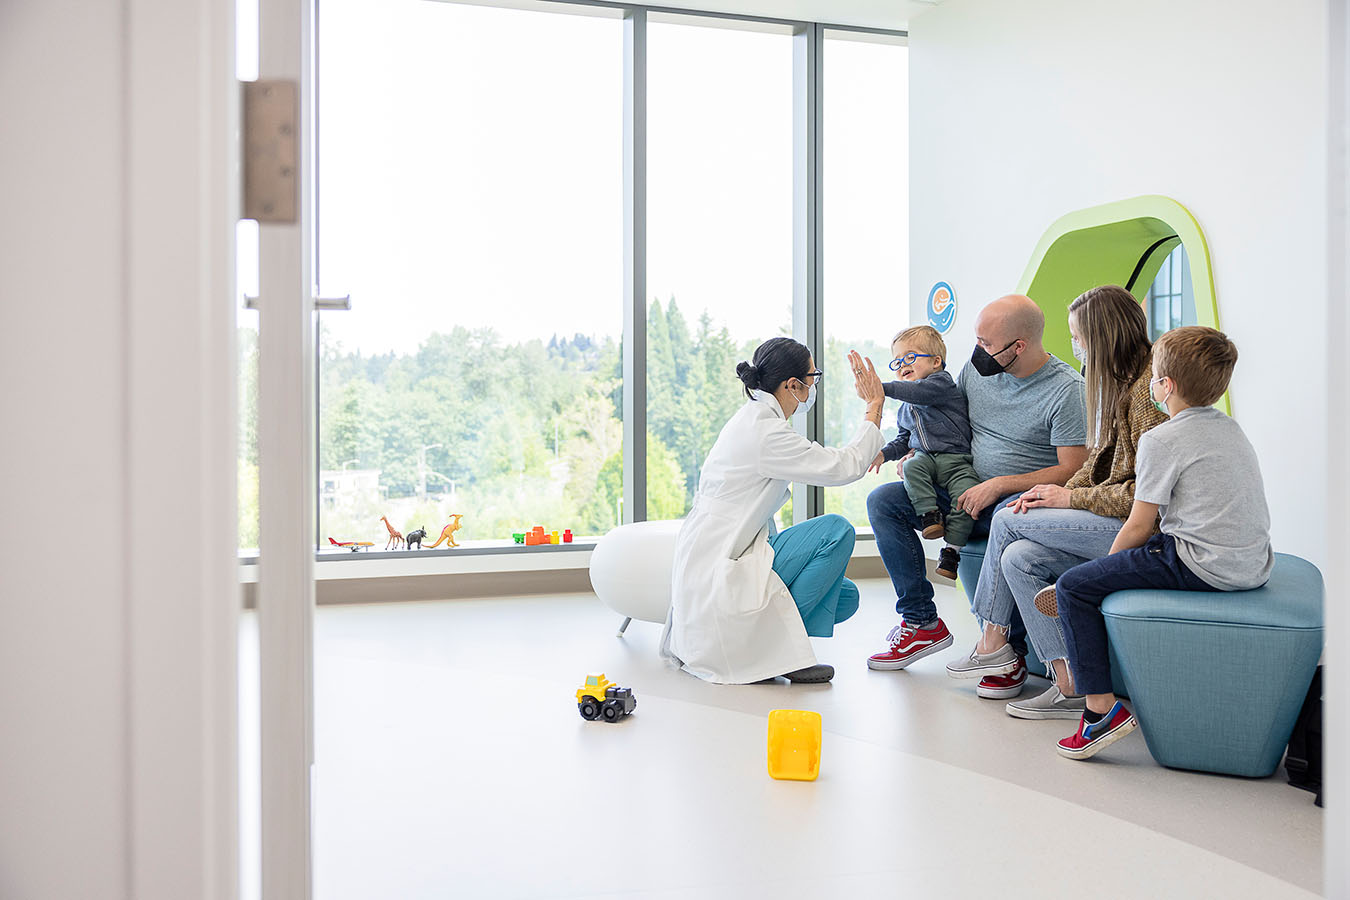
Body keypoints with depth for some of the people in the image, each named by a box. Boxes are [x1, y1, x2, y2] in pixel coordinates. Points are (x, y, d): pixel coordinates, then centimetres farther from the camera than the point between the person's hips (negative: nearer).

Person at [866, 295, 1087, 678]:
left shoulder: (1067, 388, -13)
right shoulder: (976, 369, 5)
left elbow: (1072, 470, -16)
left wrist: (999, 486, -21)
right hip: (966, 493, 7)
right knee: (882, 500, -9)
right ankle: (922, 623, -7)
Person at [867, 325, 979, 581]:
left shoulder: (942, 382, -2)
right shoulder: (905, 409, 23)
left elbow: (920, 392, -23)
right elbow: (904, 439, 30)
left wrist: (883, 388, -33)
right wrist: (885, 452, 9)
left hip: (956, 458, -5)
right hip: (924, 457, 6)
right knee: (911, 466, -29)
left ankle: (952, 547, -20)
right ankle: (929, 514, -31)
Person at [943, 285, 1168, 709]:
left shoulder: (1149, 392, -18)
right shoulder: (1120, 381, 13)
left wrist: (1072, 498, -13)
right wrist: (1061, 491, 2)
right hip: (1115, 515, 9)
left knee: (1007, 520, -9)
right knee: (1018, 557, -6)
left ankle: (993, 643, 4)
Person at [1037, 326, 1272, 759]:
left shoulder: (1161, 440, -11)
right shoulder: (1230, 428, 15)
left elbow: (1138, 528, -10)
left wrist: (1105, 568, 10)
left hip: (1204, 568, -9)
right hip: (1254, 565, 9)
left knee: (1074, 587, -4)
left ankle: (1101, 707, -9)